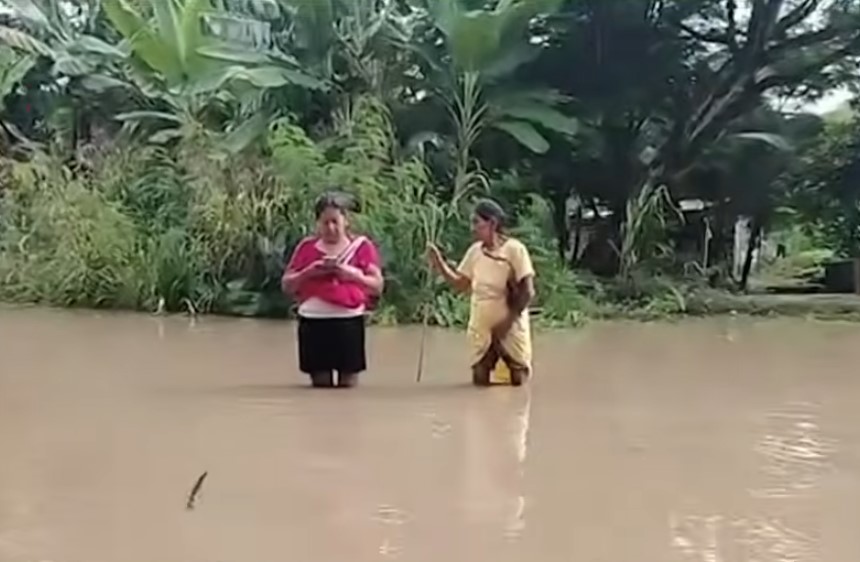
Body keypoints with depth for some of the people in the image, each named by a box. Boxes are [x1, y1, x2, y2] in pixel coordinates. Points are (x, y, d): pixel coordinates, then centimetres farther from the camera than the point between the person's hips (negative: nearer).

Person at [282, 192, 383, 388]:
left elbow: (377, 286, 2)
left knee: (348, 385, 1)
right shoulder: (307, 247, 9)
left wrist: (352, 274, -13)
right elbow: (286, 285, 10)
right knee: (320, 385, 5)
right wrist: (308, 272, -8)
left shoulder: (361, 246, 5)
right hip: (313, 321, 2)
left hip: (348, 321, -1)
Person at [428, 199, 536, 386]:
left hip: (510, 328, -4)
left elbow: (528, 292, -12)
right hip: (481, 329, 4)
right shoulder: (474, 251, 5)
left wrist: (508, 320, -17)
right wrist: (440, 264, -5)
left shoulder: (515, 249, -11)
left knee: (518, 379, 1)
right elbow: (461, 284, 9)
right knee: (480, 379, 4)